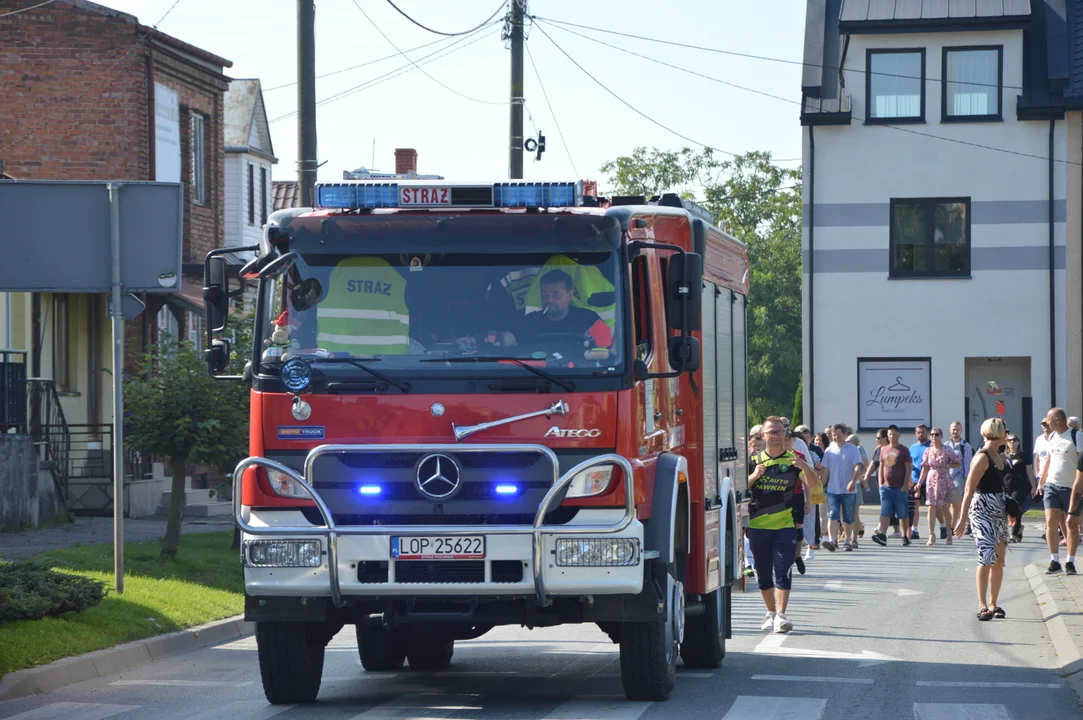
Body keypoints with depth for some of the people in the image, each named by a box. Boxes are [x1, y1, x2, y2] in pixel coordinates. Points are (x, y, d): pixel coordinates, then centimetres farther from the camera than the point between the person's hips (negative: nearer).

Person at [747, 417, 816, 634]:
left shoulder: (793, 460, 4)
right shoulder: (754, 460, 8)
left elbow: (812, 483, -7)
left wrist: (804, 467, -26)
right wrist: (754, 476, -17)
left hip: (785, 525, -2)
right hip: (758, 525, 2)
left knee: (783, 571, -10)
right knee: (763, 573, 9)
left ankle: (781, 615, -14)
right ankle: (770, 613, 21)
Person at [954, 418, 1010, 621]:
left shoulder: (998, 456, 14)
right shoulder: (982, 458, -13)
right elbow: (969, 490, -15)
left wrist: (1009, 511, 23)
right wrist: (963, 519, -17)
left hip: (999, 511, 9)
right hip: (982, 511, -9)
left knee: (999, 560, 9)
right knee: (987, 557, -15)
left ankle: (993, 604, 16)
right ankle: (982, 606, -16)